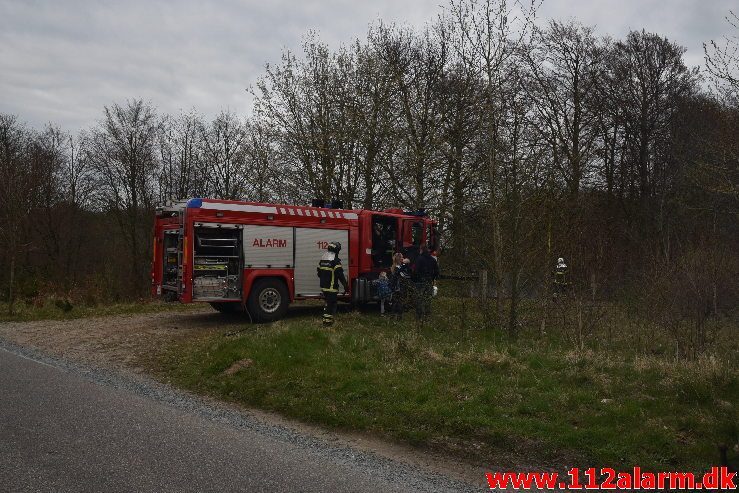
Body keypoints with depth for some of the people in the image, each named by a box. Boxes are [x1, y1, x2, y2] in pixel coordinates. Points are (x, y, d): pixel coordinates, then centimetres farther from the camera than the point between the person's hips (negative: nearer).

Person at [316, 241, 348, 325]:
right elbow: (340, 274, -19)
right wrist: (345, 286, -13)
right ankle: (328, 320, 2)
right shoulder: (335, 261, -15)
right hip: (332, 287, -8)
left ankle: (326, 318, 23)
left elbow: (318, 272, 19)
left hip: (323, 286, 8)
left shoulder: (322, 259, 11)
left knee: (328, 302, 20)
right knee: (331, 303, 1)